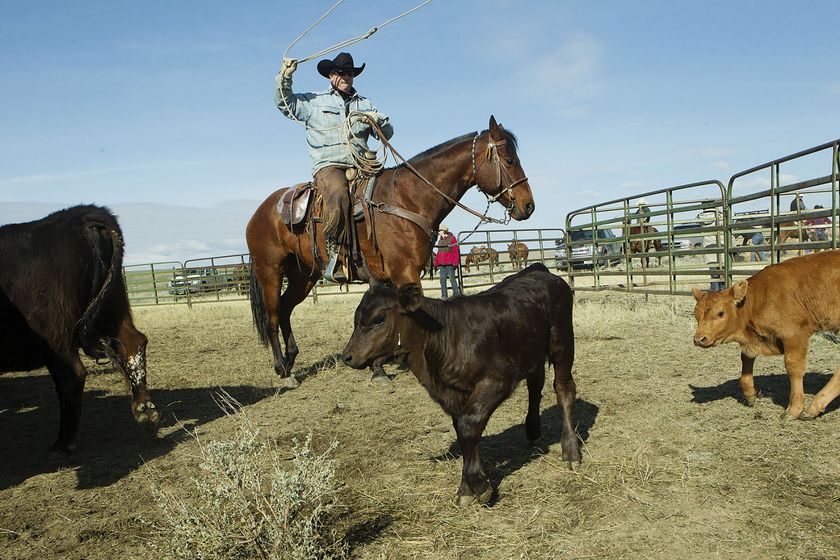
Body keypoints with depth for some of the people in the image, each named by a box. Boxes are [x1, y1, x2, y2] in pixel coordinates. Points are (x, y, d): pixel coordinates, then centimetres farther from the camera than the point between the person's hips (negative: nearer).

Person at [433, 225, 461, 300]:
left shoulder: (452, 238, -5)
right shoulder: (440, 240, 14)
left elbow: (456, 252, -8)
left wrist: (455, 263, -14)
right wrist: (436, 264, 13)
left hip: (450, 264, -6)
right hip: (442, 264, 6)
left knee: (452, 278, -1)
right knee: (442, 279, 4)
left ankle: (456, 293, 8)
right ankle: (444, 296, 8)